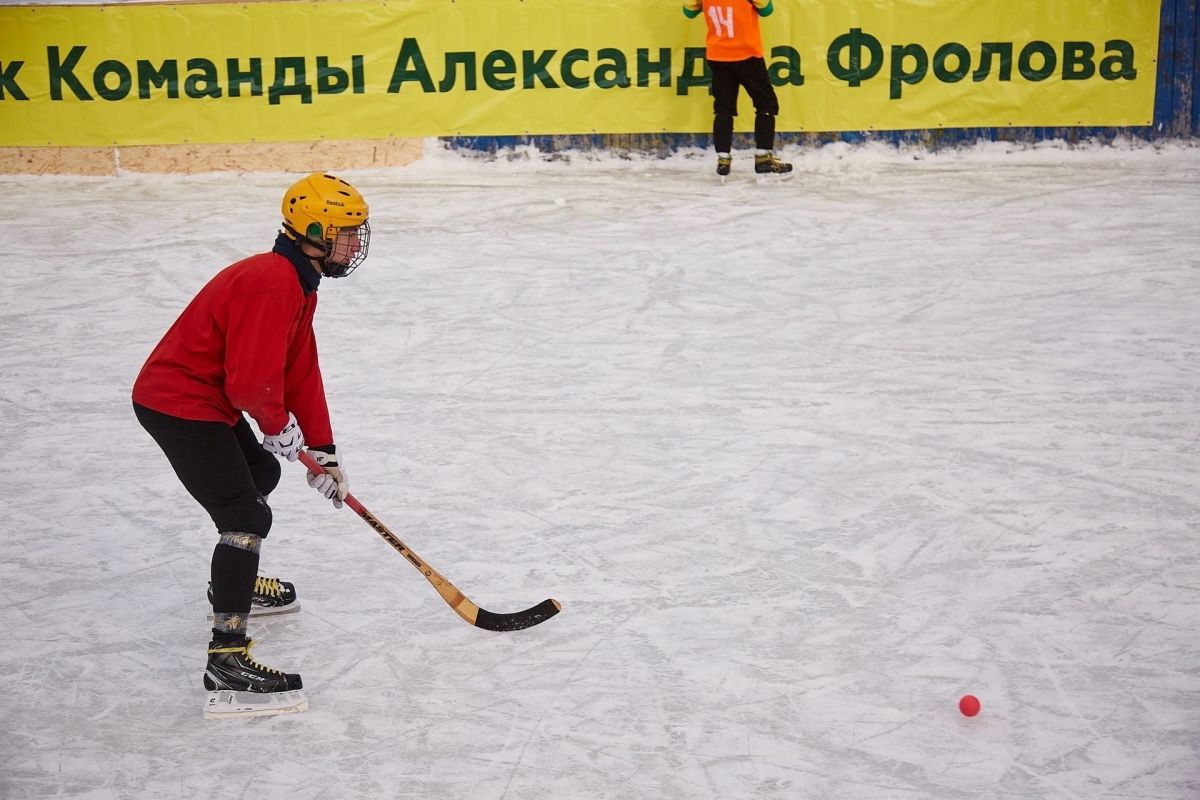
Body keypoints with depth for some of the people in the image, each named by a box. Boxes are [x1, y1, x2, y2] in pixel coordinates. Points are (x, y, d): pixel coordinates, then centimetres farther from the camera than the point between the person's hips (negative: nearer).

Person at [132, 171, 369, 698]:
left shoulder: (298, 284, 10)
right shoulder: (271, 284, -25)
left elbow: (302, 372, 14)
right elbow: (253, 379, -28)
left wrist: (323, 450, 11)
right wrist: (279, 426, -8)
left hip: (207, 398, 11)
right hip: (179, 404, -11)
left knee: (261, 473, 30)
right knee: (246, 515, -15)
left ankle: (236, 578, 51)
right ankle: (227, 656, -18)